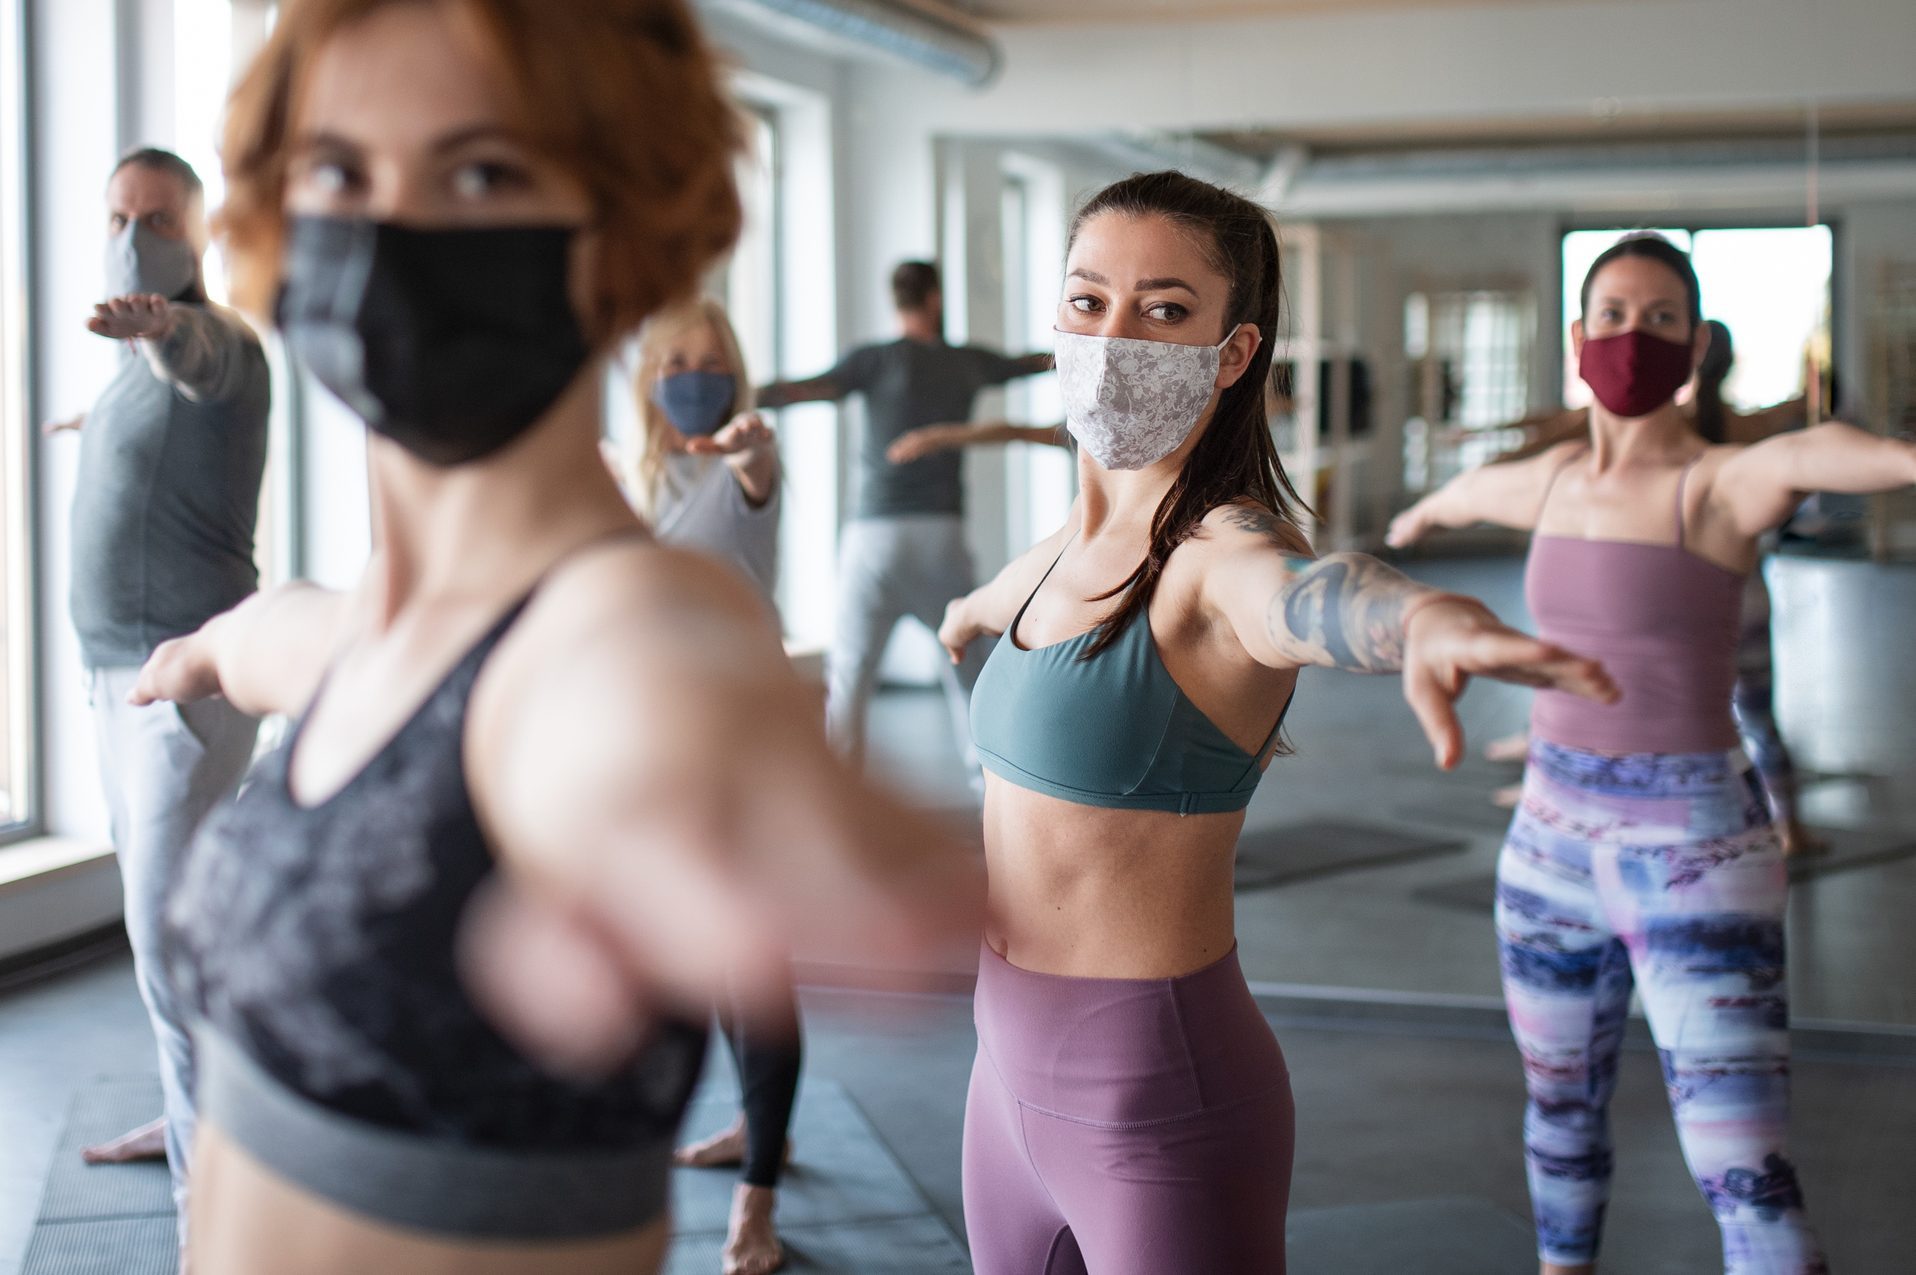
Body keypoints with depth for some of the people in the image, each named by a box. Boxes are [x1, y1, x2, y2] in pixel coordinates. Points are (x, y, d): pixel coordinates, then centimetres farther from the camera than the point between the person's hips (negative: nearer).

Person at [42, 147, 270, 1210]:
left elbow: (197, 354, -42)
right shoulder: (143, 363, 15)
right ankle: (190, 1113, 32)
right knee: (157, 912, 18)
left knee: (167, 930, -14)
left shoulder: (218, 344, -15)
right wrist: (100, 425, 57)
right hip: (119, 673, 10)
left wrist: (154, 322, -64)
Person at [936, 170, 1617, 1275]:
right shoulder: (1076, 549, 6)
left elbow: (1307, 597, -44)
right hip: (1015, 1064, 8)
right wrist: (966, 617, 55)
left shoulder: (1220, 553, -18)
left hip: (1158, 1101, -8)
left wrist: (1424, 621, -66)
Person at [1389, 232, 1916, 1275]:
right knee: (1560, 1111, 24)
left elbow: (1814, 454, -40)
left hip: (1692, 859, -6)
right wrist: (1417, 518, 56)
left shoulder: (1724, 484, -14)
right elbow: (1471, 490, 32)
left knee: (1748, 1186, -11)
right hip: (1554, 838, 6)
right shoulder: (1553, 480, 6)